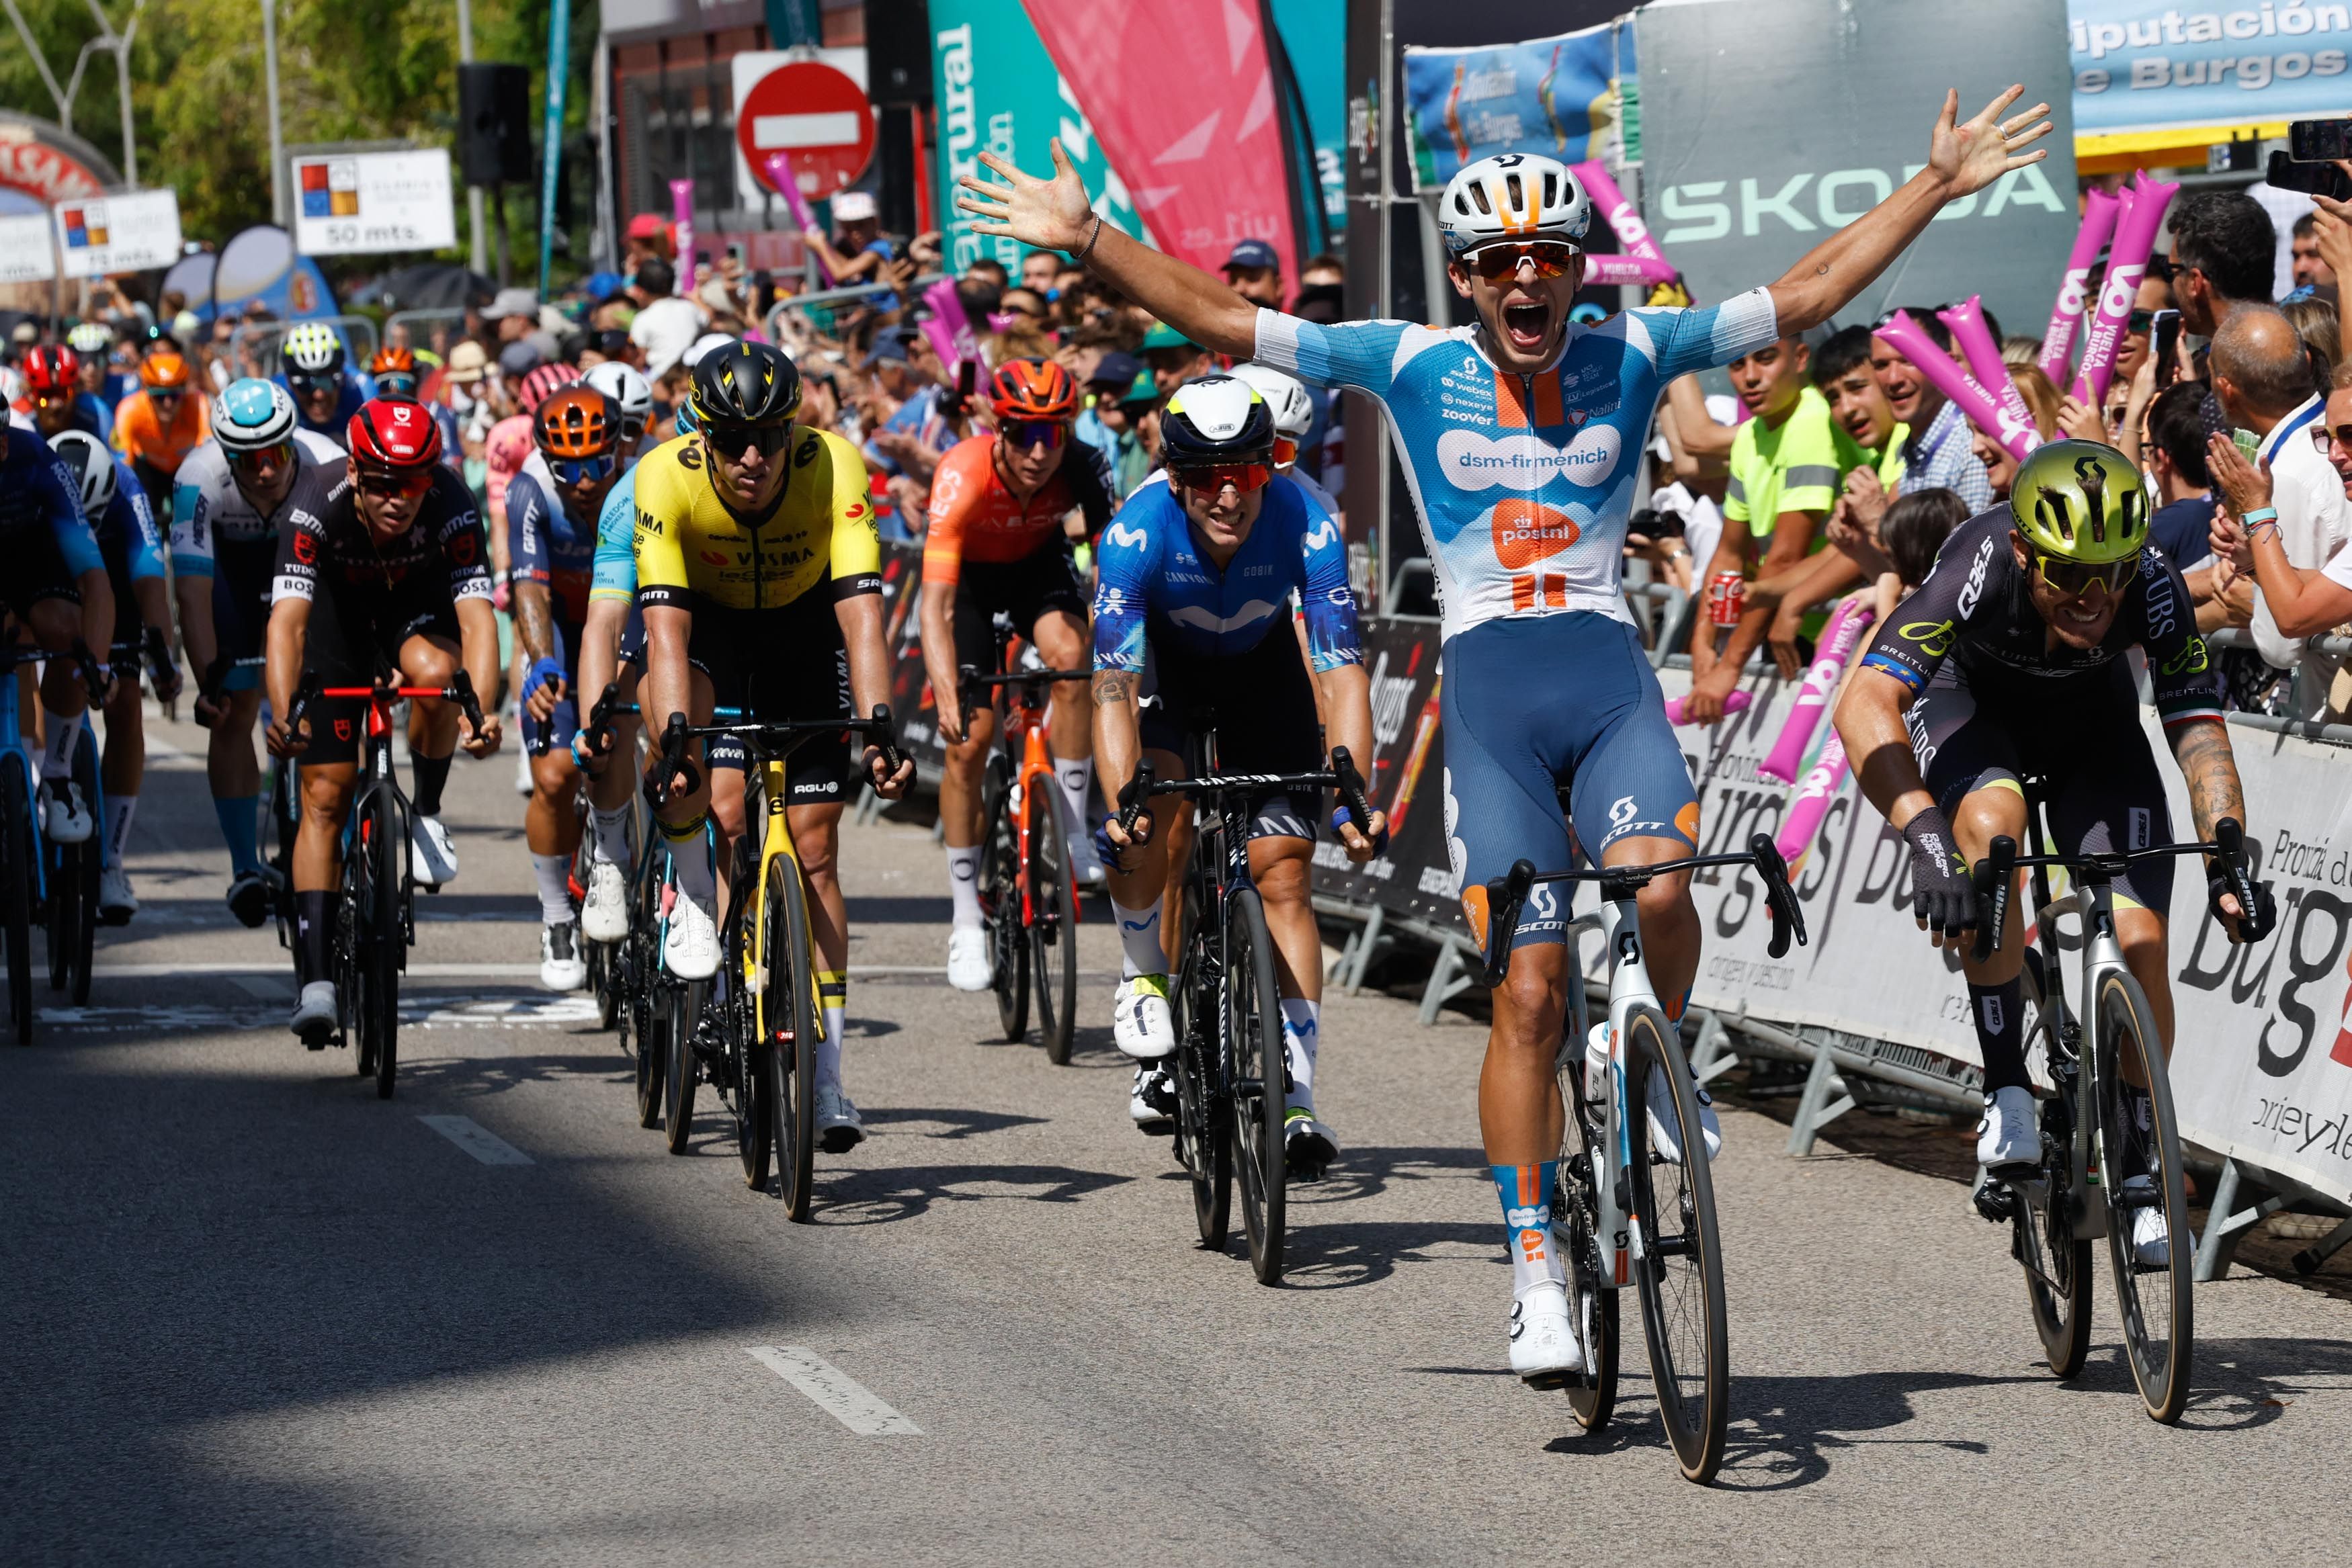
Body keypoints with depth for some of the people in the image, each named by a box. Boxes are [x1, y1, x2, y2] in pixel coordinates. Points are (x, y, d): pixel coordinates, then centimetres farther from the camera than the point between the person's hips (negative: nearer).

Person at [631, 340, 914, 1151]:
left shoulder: (834, 468, -33)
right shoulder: (667, 477, -33)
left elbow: (861, 616, -38)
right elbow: (668, 630, -37)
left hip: (802, 623, 0)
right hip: (710, 619, 0)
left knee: (812, 849, -3)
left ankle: (826, 1078, 3)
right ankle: (693, 897, -11)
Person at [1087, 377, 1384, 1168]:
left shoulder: (1307, 528, -33)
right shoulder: (1137, 534, -35)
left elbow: (1342, 671, -35)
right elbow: (1115, 685, -39)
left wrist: (1351, 796, -48)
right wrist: (1121, 803, -53)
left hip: (1262, 667, 1)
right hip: (1165, 663, -1)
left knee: (1283, 872, -9)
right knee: (1156, 810, -29)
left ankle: (1297, 1095, -6)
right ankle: (1142, 983, -3)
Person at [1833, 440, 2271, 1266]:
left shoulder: (2154, 586, -33)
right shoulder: (1980, 569, -39)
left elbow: (2200, 732, -32)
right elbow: (1864, 707, -47)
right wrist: (1923, 833, -60)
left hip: (2089, 718, 2)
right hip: (1965, 699, -2)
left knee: (2140, 939, -13)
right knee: (1990, 824, -35)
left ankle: (2137, 1164, 8)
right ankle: (2007, 1092, -23)